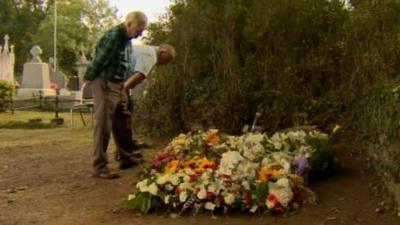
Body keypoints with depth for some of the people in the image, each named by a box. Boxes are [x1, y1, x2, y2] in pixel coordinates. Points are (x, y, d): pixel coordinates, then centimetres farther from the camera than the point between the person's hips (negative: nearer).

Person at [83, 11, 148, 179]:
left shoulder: (126, 38, 9)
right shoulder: (113, 36, -21)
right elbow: (100, 60, -17)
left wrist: (124, 83, 17)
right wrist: (89, 78, -6)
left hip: (118, 85, 9)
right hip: (105, 85, -9)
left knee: (124, 121, 17)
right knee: (103, 126, -6)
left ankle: (127, 158, 31)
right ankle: (99, 167, 0)